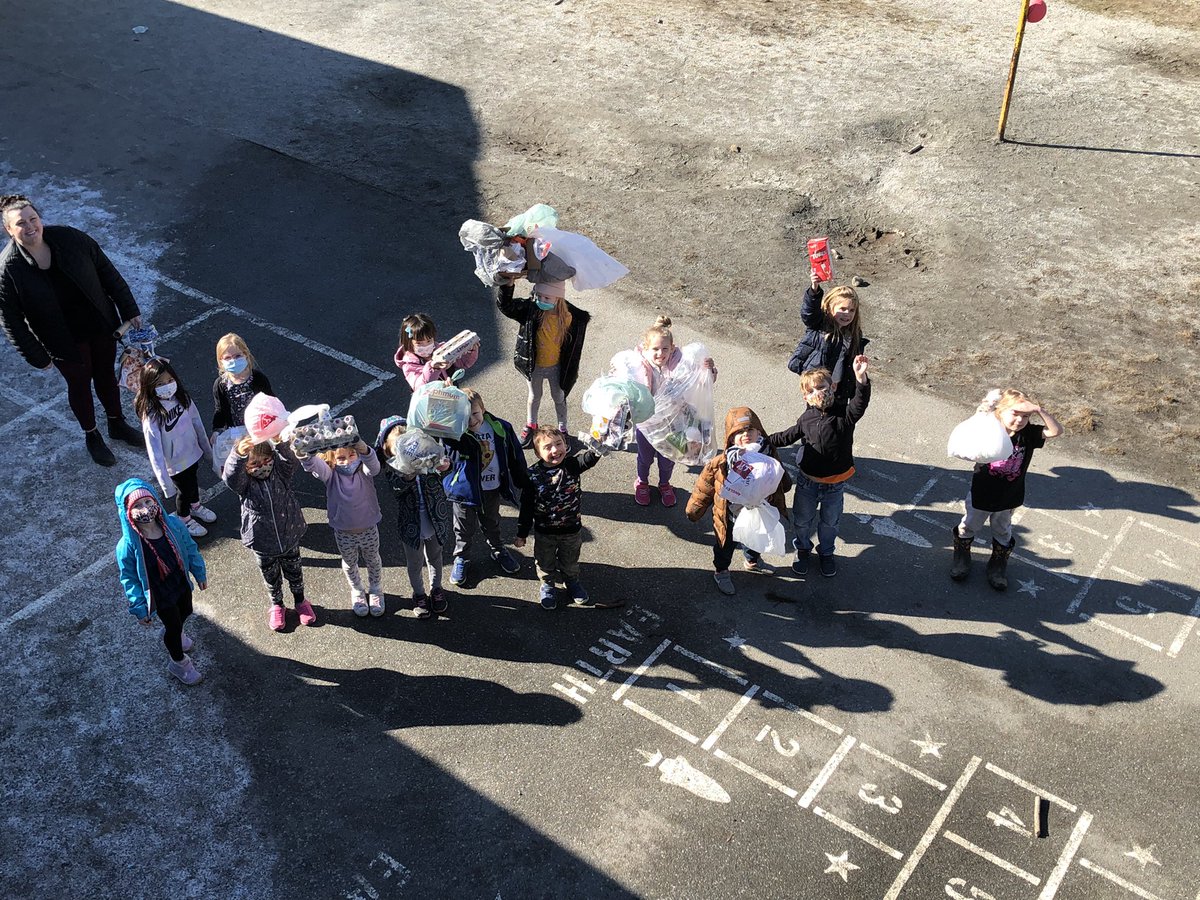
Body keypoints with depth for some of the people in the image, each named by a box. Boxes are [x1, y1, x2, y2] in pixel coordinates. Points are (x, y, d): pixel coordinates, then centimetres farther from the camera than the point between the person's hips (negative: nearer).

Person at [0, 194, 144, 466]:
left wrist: (129, 309, -2)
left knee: (107, 375, 22)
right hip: (66, 341, -3)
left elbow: (106, 271, -5)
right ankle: (92, 436, 42)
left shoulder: (68, 238, -16)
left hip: (101, 325, 3)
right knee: (80, 385, 18)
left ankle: (117, 423, 48)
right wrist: (36, 356, -10)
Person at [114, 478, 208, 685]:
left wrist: (200, 573, 9)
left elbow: (190, 549, -4)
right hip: (160, 596, -4)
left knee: (185, 612, 30)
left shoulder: (173, 524, -23)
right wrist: (140, 609, -10)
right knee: (174, 625, 17)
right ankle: (178, 662, 49)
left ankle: (171, 633, 67)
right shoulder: (127, 545, -33)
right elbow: (129, 580, -19)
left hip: (182, 583, 4)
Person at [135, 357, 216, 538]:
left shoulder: (182, 397, -16)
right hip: (175, 462, -5)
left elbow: (196, 422, -2)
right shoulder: (151, 416, -33)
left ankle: (195, 506, 60)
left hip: (192, 452, 5)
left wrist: (207, 447, 8)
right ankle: (184, 519, 48)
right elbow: (154, 450, -29)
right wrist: (165, 481, -28)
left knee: (193, 481, 30)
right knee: (184, 489, 18)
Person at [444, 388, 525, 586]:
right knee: (464, 527, 18)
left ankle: (498, 551, 52)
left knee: (491, 523, 27)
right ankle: (460, 558, 43)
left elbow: (515, 458, -3)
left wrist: (522, 485, 5)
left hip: (492, 489, 2)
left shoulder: (500, 428, -14)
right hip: (465, 488, -2)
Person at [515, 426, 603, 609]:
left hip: (572, 530, 1)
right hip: (544, 532, -1)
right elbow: (526, 507, -11)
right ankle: (548, 584, 49)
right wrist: (521, 534, -5)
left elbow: (588, 458, -41)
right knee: (545, 562, 22)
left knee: (570, 561, 26)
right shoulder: (533, 475, -19)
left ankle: (572, 581, 54)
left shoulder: (572, 465, -19)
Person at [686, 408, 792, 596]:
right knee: (726, 545, 21)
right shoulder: (720, 464, -31)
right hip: (729, 518, -4)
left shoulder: (768, 456, -19)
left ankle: (753, 562, 61)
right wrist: (693, 510, -7)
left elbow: (782, 481, 3)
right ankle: (721, 572, 49)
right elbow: (704, 488, -16)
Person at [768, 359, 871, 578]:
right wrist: (765, 441, 14)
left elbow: (860, 404, -39)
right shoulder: (807, 418, -7)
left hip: (836, 483, -2)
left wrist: (861, 378, -56)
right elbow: (790, 436, 11)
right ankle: (803, 549, 46)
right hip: (808, 480, 2)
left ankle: (826, 553, 45)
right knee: (802, 520, 19)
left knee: (829, 522, 19)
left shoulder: (844, 413, -18)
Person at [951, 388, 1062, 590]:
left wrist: (1038, 410, -40)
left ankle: (999, 562, 48)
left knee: (1002, 531, 25)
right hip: (981, 495, -2)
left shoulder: (1028, 434, -18)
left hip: (1008, 498, 2)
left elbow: (1056, 431, -25)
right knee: (969, 526, 23)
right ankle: (961, 554, 49)